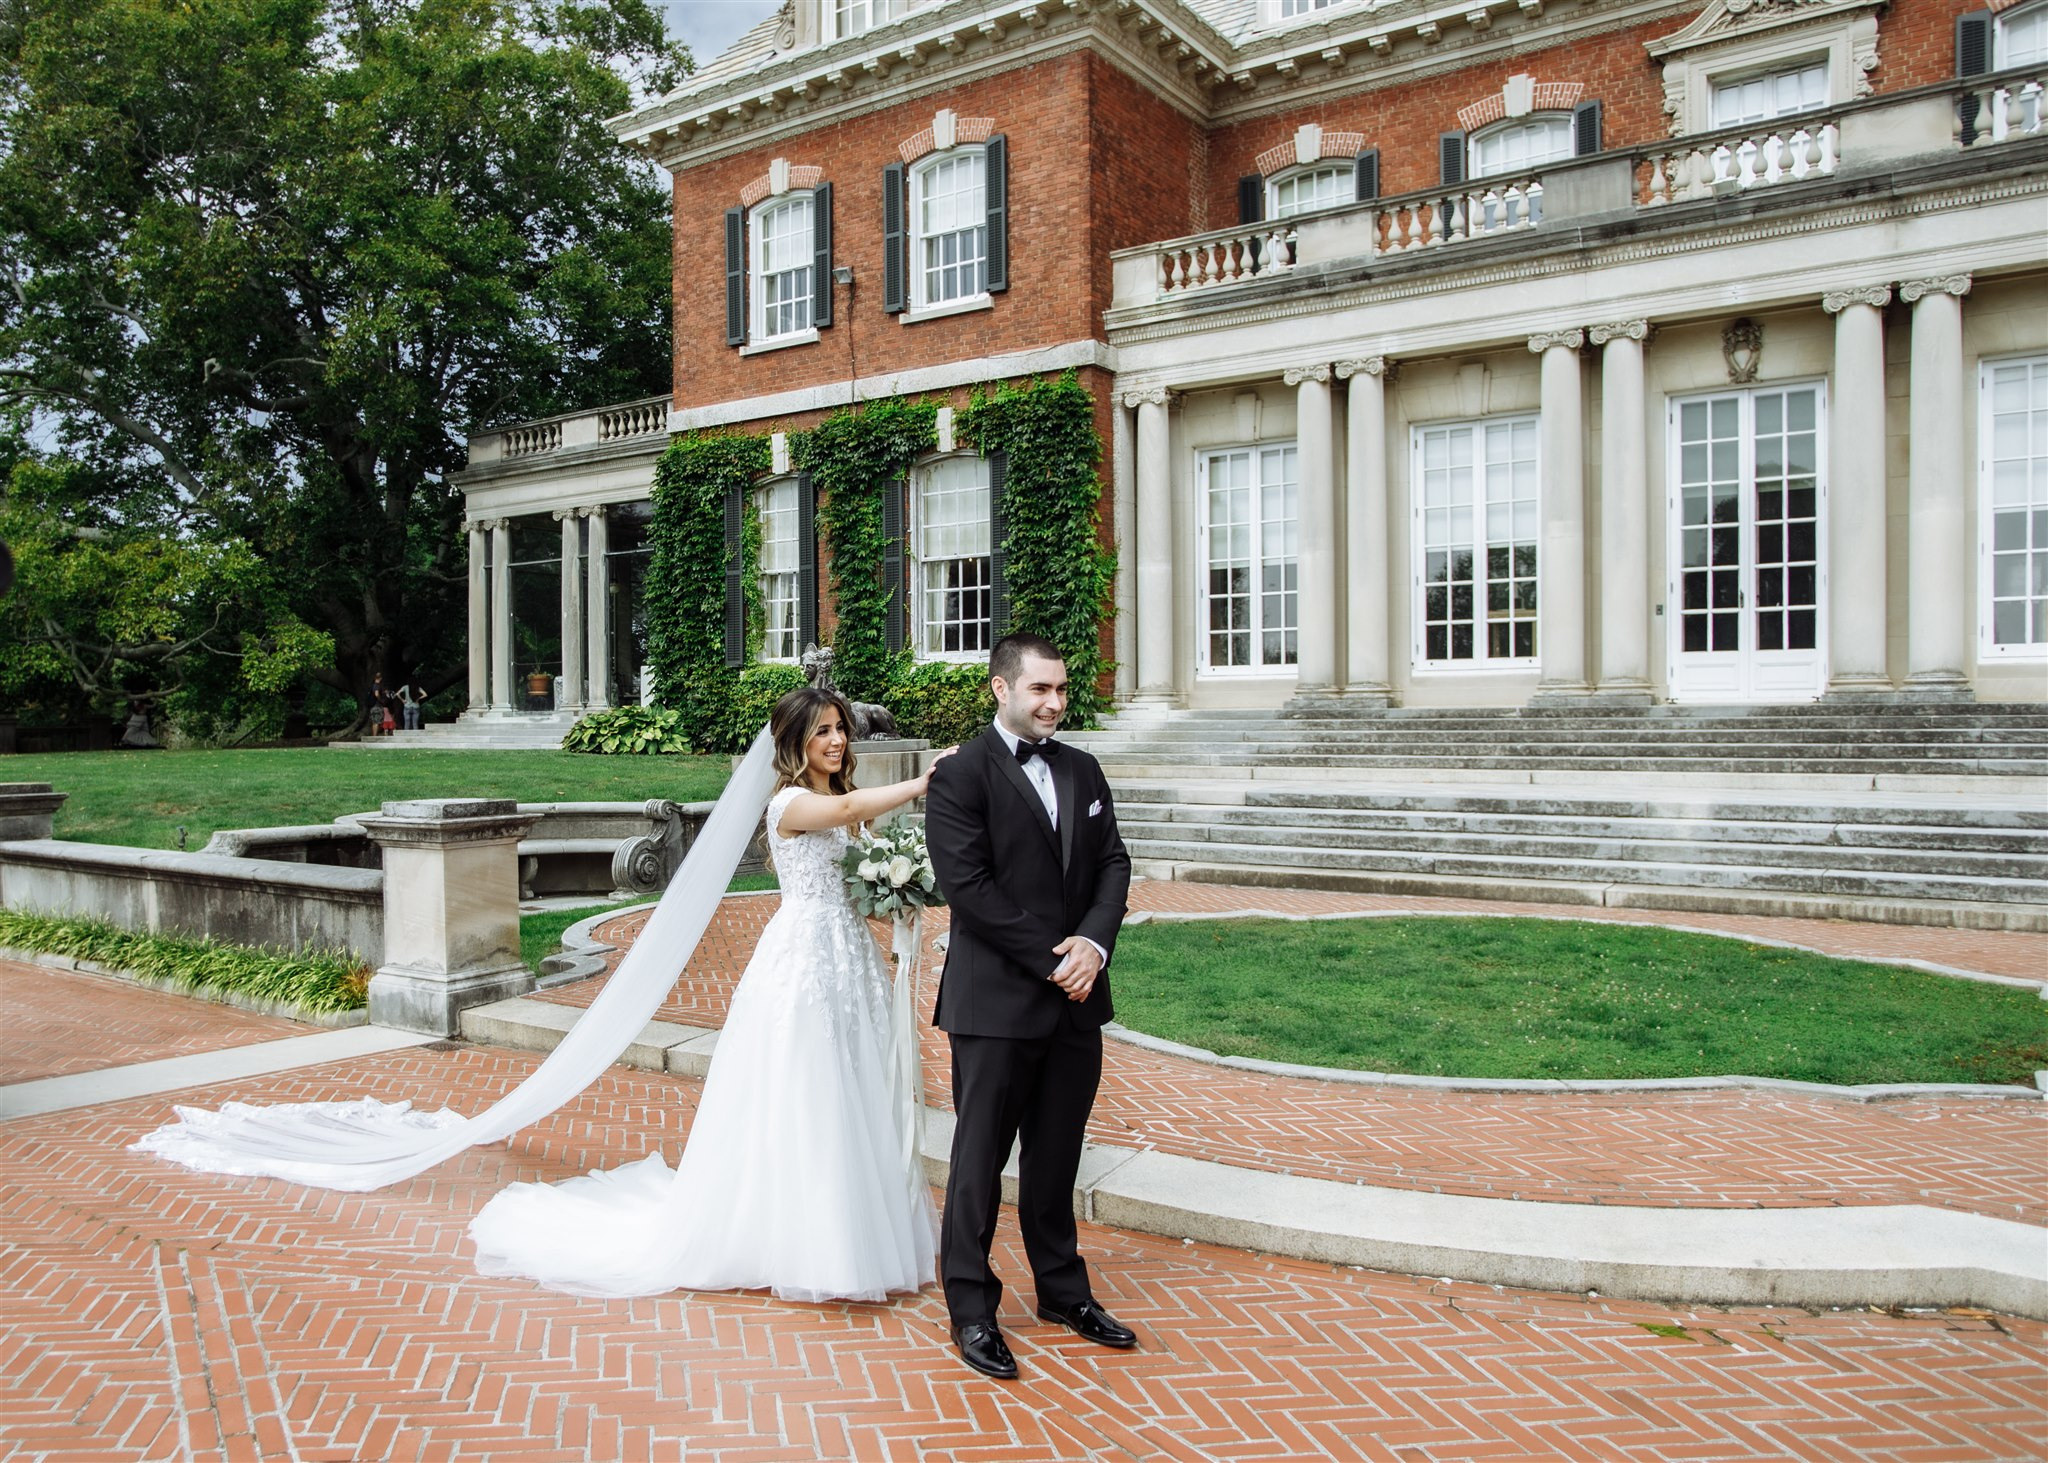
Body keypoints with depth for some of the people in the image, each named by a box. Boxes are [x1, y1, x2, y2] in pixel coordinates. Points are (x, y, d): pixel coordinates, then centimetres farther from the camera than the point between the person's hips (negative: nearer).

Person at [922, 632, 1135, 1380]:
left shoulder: (1082, 770, 11)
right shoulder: (961, 775, -9)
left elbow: (1112, 863, 8)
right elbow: (967, 886, -16)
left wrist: (1093, 943, -9)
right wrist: (1052, 958, -16)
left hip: (1075, 1000, 6)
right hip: (996, 1002, -6)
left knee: (1056, 1157, 17)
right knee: (980, 1159, 6)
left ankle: (1063, 1291, 32)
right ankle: (971, 1310, 20)